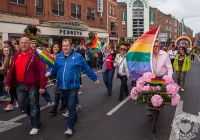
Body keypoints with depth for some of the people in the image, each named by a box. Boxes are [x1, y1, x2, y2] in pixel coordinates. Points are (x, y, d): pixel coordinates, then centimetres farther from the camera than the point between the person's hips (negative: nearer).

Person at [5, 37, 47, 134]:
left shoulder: (35, 55, -12)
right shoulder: (16, 56, 8)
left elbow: (42, 71, -16)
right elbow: (11, 70, 14)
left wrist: (42, 86, -20)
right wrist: (8, 83, 12)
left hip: (33, 84, -6)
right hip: (20, 85, 6)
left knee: (33, 105, 2)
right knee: (22, 105, 15)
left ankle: (36, 126, 15)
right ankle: (33, 115, 42)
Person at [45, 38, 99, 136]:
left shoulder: (77, 57, -6)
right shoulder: (58, 57, 4)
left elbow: (87, 69, 1)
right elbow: (54, 68, 10)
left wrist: (94, 78, 7)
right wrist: (49, 73, -13)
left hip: (73, 86, -4)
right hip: (62, 86, 5)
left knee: (71, 106, -9)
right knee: (68, 105, 21)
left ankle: (70, 127, -5)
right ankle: (74, 116, 45)